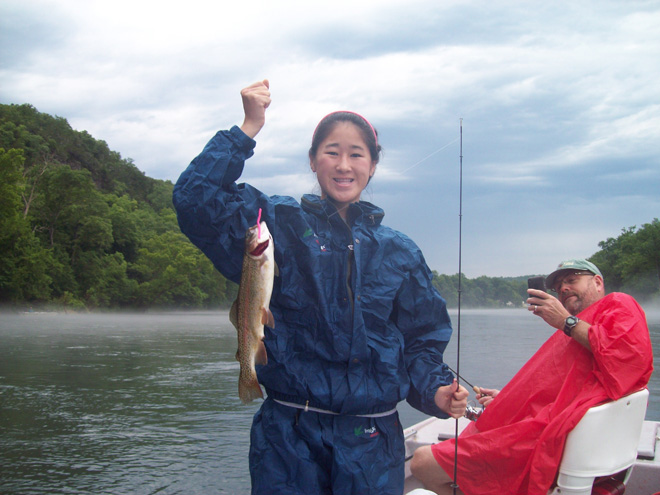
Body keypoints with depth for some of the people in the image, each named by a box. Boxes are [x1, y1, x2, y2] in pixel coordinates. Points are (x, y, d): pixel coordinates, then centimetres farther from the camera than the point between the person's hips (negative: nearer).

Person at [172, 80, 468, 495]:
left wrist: (436, 391, -8)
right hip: (288, 435, -2)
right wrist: (248, 129, -14)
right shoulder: (279, 224, 1)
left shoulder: (400, 252, 8)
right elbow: (197, 200, -12)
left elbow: (422, 340, 10)